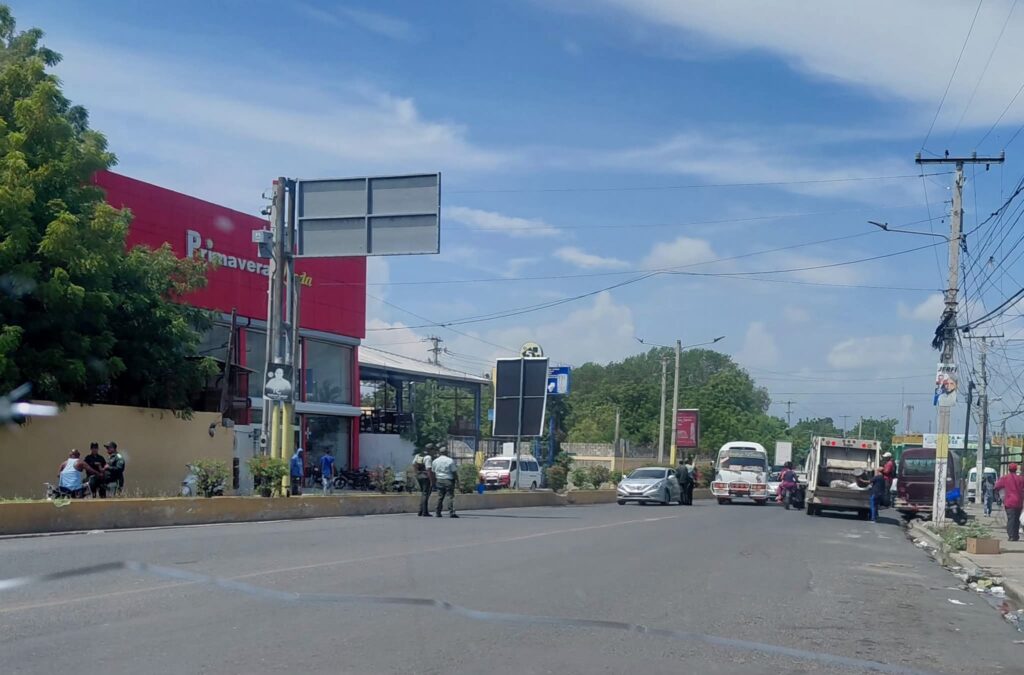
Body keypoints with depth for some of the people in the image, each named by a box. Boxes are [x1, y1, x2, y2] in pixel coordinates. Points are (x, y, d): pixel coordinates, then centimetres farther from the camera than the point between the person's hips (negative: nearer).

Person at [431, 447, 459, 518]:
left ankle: (438, 513, 9)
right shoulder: (450, 460, -7)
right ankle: (451, 512, -10)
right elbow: (454, 472, -6)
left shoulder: (435, 461, 8)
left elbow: (433, 473, 11)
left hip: (439, 480, 5)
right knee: (450, 496, -4)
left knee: (440, 497, 9)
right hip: (448, 480, -5)